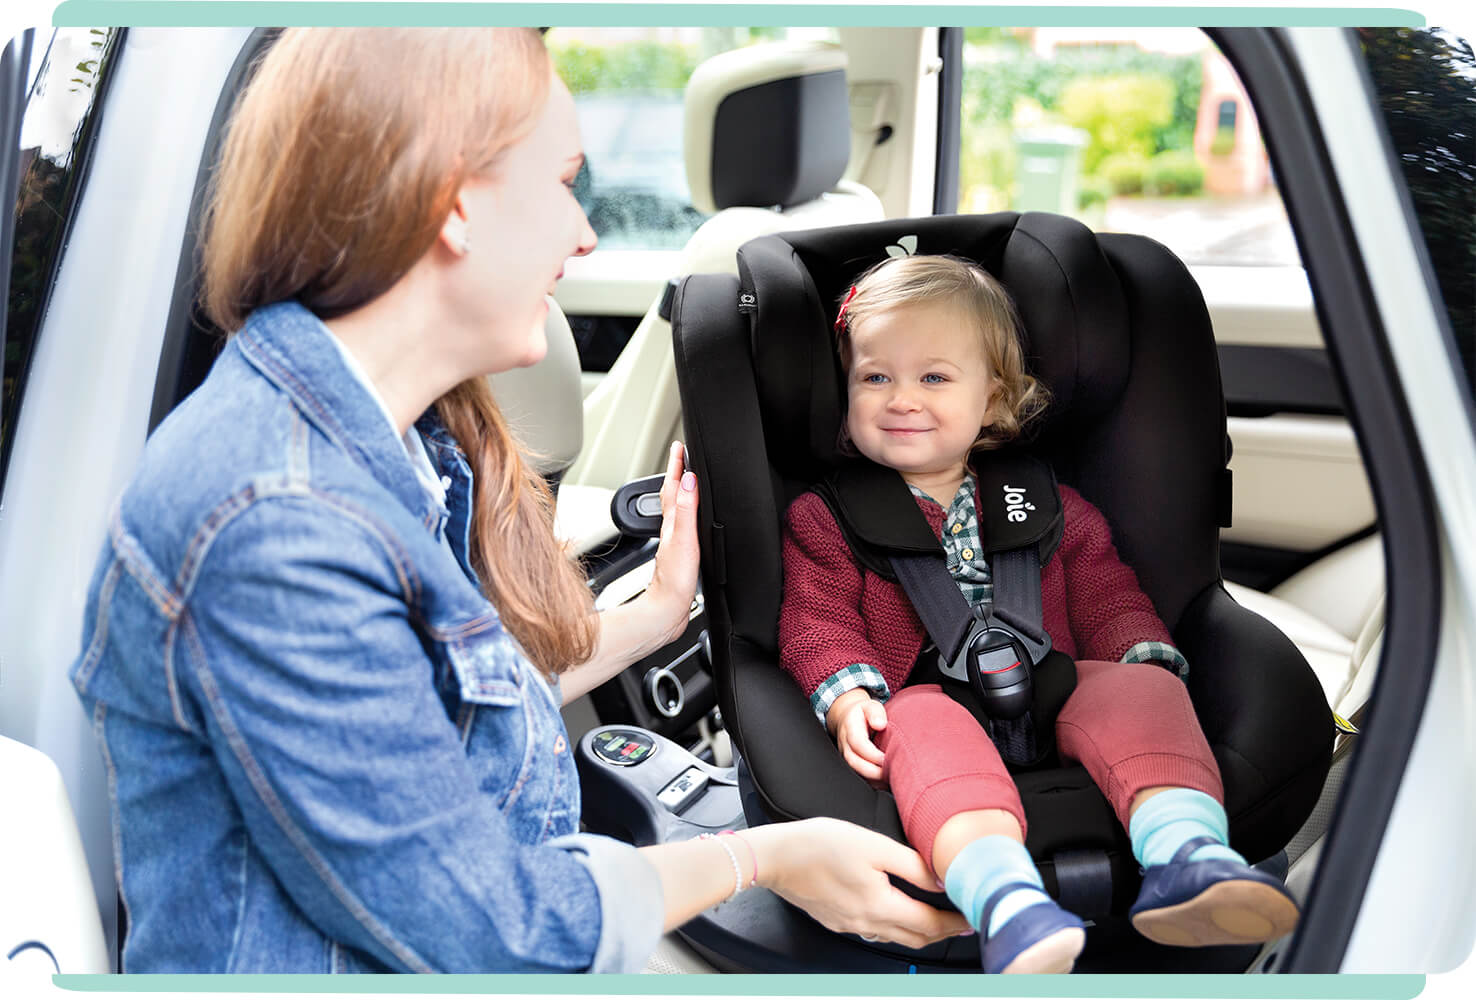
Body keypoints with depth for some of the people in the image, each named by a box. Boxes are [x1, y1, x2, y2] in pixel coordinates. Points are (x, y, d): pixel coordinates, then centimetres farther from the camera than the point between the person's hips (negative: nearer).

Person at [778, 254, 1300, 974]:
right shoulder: (825, 516, 15)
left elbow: (1104, 595, 20)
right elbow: (818, 618, 6)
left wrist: (1147, 664, -1)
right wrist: (848, 698, -15)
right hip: (922, 694, -3)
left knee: (1139, 688, -26)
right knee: (927, 726, -38)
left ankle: (1185, 855, -49)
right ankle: (1005, 899, -62)